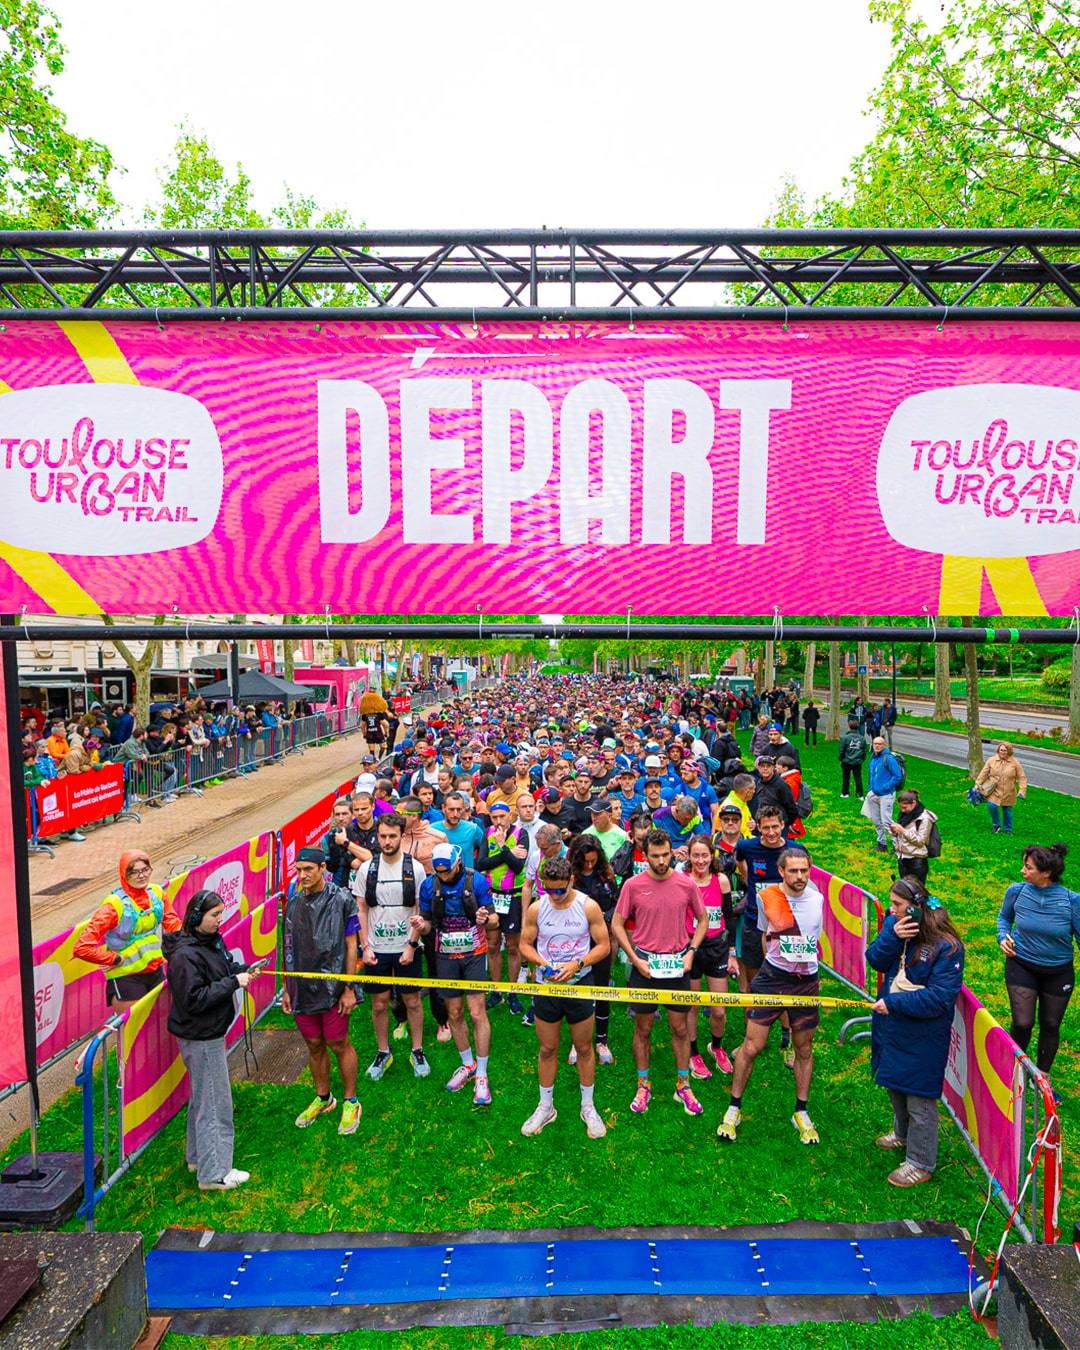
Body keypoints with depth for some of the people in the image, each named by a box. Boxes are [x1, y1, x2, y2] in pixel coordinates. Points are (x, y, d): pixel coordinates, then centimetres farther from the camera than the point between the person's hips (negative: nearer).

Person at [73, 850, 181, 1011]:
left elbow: (174, 926, 9)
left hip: (156, 972, 6)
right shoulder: (115, 904, -21)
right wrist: (115, 959, -16)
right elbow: (81, 948, -24)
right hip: (126, 978, -5)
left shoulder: (157, 893, -5)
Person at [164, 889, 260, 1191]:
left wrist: (244, 970, -4)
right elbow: (194, 999, -28)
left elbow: (225, 967, 16)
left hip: (209, 1033, 10)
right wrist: (234, 983, -26)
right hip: (200, 1038, -10)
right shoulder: (185, 954, -26)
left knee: (203, 1097, 23)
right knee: (215, 1103, 2)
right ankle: (213, 1173, 15)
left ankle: (198, 1157, 39)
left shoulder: (211, 940, 2)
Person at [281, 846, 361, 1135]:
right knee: (314, 1046, 16)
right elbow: (289, 948, 10)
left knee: (338, 1045, 5)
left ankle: (350, 1102, 23)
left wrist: (349, 989, -10)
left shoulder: (341, 900, -10)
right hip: (302, 989, 4)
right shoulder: (293, 902, 4)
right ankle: (323, 1098, 36)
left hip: (333, 988, -4)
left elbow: (351, 946, -8)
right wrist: (286, 988, 10)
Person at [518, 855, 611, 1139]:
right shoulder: (536, 908, -7)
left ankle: (588, 1107, 30)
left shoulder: (588, 907, -12)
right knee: (547, 1049, 13)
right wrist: (541, 962, -18)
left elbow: (603, 945, -7)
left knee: (584, 1048, 12)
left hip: (580, 985, -1)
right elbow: (525, 944, 2)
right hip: (545, 985, 1)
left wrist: (577, 964, -21)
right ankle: (545, 1107, 31)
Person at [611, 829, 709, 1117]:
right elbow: (617, 924, -2)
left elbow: (702, 919, 8)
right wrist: (635, 959, -8)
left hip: (678, 964, 1)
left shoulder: (686, 884, -6)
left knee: (680, 1028, 10)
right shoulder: (633, 885, -10)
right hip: (644, 964, -1)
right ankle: (643, 1086, 27)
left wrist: (691, 951, -3)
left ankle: (683, 1086, 27)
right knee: (643, 1029, 11)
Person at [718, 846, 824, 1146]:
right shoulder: (766, 898, -8)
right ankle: (734, 1109, 14)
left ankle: (801, 1112, 30)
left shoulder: (818, 899, 0)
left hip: (806, 982, 2)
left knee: (804, 1047, 12)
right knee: (752, 1045, -2)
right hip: (772, 978, -2)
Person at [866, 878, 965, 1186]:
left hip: (922, 1036, -7)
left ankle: (921, 1164, 28)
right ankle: (903, 1133, 52)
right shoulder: (896, 925, -4)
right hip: (891, 1026, 7)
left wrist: (893, 1003, -23)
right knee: (894, 1085, 26)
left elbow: (940, 998, -24)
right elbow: (875, 960, -11)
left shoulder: (946, 947, -23)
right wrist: (892, 936, -28)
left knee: (919, 1100, 8)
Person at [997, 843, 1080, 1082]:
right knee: (1023, 1024, -6)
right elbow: (1004, 917, 6)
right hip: (1021, 966, -1)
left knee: (1050, 1026, 17)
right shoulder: (1017, 891, -15)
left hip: (1058, 972, 1)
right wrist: (1003, 937, -11)